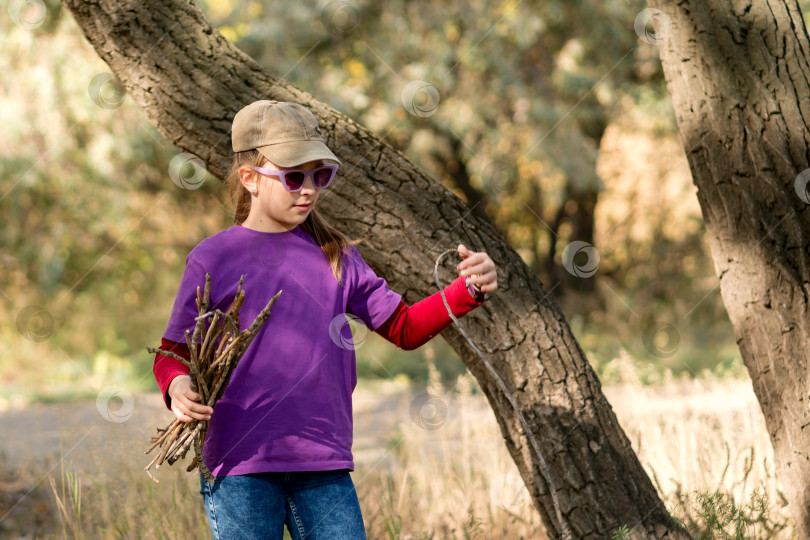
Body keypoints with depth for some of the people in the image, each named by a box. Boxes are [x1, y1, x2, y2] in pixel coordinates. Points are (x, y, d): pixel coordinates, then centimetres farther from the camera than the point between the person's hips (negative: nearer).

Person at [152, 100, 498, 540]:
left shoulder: (336, 256, 11)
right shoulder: (212, 259, 1)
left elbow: (404, 327, 12)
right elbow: (173, 352, 3)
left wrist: (468, 291, -3)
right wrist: (178, 388, -20)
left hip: (324, 467, 3)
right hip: (239, 466, -3)